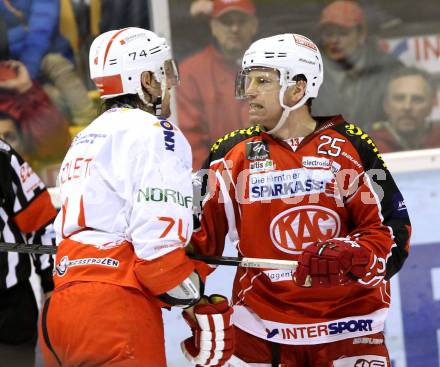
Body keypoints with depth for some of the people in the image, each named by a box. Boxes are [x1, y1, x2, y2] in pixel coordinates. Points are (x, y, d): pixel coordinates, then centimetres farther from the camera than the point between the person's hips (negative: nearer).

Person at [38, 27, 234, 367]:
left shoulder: (84, 140, 25)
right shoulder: (154, 134, -5)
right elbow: (159, 243, -15)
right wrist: (202, 311, -4)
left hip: (62, 305, 9)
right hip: (114, 315, -9)